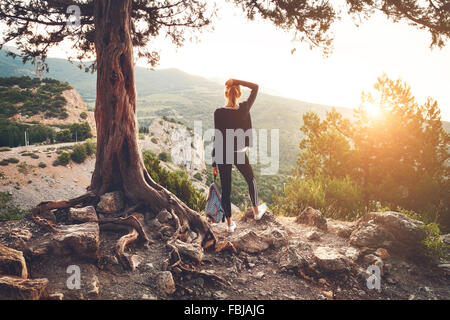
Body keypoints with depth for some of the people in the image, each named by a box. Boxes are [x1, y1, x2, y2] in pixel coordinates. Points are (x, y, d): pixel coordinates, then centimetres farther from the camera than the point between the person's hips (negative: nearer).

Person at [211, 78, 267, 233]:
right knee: (251, 180, 25)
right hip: (240, 152, 1)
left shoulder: (219, 113, -15)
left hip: (223, 154, -1)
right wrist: (237, 81, -7)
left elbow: (217, 139, -12)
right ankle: (256, 210, 40)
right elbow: (255, 87, 3)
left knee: (226, 188, 9)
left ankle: (230, 223, 17)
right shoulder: (244, 108, -11)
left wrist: (214, 163, -5)